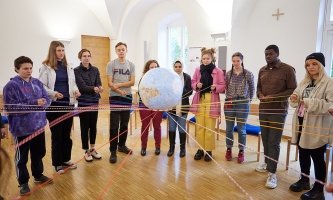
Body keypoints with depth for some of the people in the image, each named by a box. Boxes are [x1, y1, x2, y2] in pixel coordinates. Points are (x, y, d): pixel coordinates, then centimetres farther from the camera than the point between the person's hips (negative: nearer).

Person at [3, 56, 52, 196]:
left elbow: (47, 100, 5)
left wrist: (43, 103, -19)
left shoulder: (37, 83, 5)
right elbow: (10, 107, -19)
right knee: (21, 157, 9)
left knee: (39, 153, 20)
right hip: (21, 128, -5)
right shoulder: (11, 86, -12)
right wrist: (33, 104, -27)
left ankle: (38, 175, 40)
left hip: (38, 125, 5)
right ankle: (23, 183, 26)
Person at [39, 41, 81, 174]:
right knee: (56, 135, 4)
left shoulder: (68, 67, 12)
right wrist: (54, 93, -21)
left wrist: (75, 90, -6)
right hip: (54, 105, -4)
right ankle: (57, 164, 18)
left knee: (67, 134, 12)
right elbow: (42, 86, -6)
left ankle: (66, 160, 27)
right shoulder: (46, 67, -3)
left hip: (68, 104, 5)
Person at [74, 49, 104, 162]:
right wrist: (94, 88, -36)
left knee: (93, 125, 11)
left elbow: (98, 82, -4)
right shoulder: (76, 70, -6)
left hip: (94, 101, 4)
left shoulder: (95, 70, 7)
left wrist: (100, 88, -29)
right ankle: (86, 151, 17)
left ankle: (92, 149, 25)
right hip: (83, 102, -4)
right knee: (85, 126, 3)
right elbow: (82, 86, -17)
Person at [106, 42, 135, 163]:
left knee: (125, 124, 12)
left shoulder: (131, 65, 7)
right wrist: (120, 92, -21)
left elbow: (132, 82, -2)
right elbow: (110, 83, -8)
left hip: (128, 97, 3)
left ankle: (122, 145, 28)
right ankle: (113, 151, 5)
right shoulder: (111, 64, -1)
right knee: (114, 125, -2)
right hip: (115, 97, -3)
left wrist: (119, 85, -15)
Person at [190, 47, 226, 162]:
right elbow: (192, 83, 11)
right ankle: (200, 149, 20)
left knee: (210, 128, 1)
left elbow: (223, 87, 0)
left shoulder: (218, 71, -3)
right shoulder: (197, 70, 6)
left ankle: (209, 151, 15)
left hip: (212, 101, -3)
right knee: (200, 127, 7)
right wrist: (196, 85, -10)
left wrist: (216, 87, -19)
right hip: (199, 100, 3)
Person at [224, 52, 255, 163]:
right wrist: (229, 98, 5)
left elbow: (252, 89, 6)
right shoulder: (228, 74, 3)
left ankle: (241, 151, 19)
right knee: (229, 128, 10)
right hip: (229, 103, 2)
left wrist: (247, 101, 8)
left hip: (243, 104, -2)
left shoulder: (248, 74, -3)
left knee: (242, 129, 5)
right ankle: (229, 149, 25)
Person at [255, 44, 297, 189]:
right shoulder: (262, 70, 10)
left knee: (274, 142, -4)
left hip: (278, 111, -5)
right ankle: (267, 164, 29)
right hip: (263, 110, 5)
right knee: (265, 140, 12)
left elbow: (292, 90, -7)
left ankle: (272, 173, 4)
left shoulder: (288, 69, -6)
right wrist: (260, 95, -2)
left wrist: (274, 97, -16)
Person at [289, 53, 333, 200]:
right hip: (301, 123, 7)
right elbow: (297, 101, 18)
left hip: (317, 127, -7)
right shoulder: (304, 82, 13)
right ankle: (304, 180, 34)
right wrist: (294, 98, -4)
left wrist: (311, 103, -26)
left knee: (317, 157, 3)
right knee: (303, 154, 17)